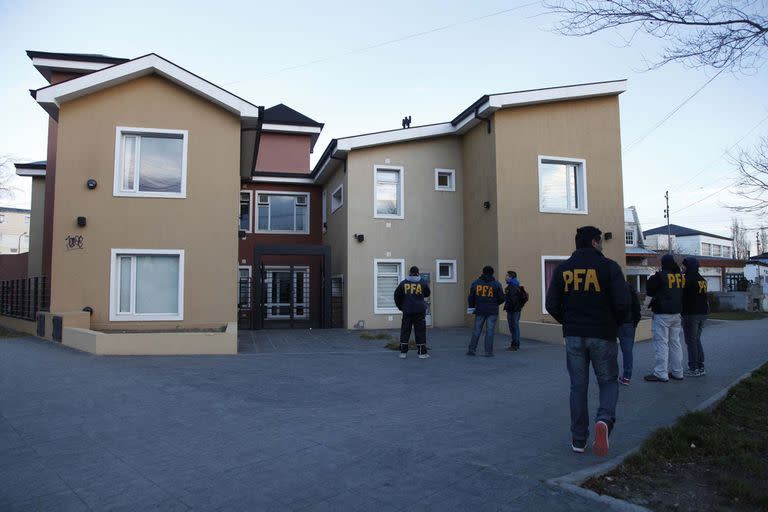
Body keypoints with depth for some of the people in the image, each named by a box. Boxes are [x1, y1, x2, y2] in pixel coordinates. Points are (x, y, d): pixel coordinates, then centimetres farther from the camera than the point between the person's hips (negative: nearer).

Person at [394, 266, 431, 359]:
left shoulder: (403, 283, 0)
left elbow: (397, 296, 6)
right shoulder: (422, 283, -2)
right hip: (420, 311, -1)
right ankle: (422, 353, 6)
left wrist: (400, 307, 18)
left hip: (407, 312, 1)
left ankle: (403, 352, 8)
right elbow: (427, 294, 14)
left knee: (405, 331, 8)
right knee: (420, 331, 4)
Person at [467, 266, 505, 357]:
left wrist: (471, 307, 16)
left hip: (480, 311, 2)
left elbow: (471, 297, 3)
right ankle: (488, 352, 2)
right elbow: (502, 298, -1)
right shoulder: (496, 284, -2)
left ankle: (471, 349, 11)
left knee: (477, 330, 10)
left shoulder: (475, 282, 3)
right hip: (492, 311, -2)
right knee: (489, 331, 1)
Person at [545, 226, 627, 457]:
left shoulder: (562, 269, 4)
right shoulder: (609, 266, -6)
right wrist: (614, 324, 6)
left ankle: (578, 440, 14)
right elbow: (623, 302, -12)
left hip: (573, 336, 3)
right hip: (602, 335, -2)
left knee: (578, 386, 11)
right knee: (608, 381, 14)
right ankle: (604, 420, -14)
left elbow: (551, 305, 0)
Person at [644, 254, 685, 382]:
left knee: (661, 343, -6)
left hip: (662, 314, -7)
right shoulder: (681, 276, 6)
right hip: (676, 314, 7)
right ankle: (677, 372, 19)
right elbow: (681, 293, 18)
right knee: (675, 343, 14)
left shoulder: (660, 275, -15)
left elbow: (649, 291, -4)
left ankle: (660, 374, -6)